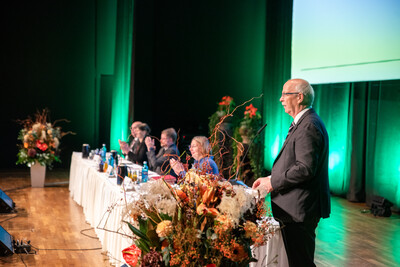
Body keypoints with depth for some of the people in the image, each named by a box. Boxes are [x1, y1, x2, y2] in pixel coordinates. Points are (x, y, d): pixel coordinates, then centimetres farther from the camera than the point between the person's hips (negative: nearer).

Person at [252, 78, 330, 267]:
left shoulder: (308, 126, -19)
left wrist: (273, 183, -16)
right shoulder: (304, 123, 16)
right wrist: (270, 178, 11)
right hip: (299, 207, 11)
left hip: (300, 209, -11)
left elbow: (305, 168, -26)